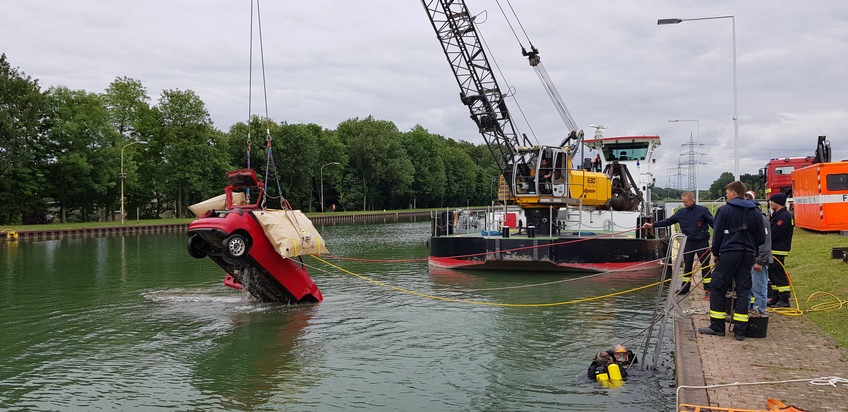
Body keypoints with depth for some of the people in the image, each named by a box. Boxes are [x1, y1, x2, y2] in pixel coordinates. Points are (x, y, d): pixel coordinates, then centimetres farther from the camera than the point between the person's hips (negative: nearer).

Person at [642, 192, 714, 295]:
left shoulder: (702, 210, -5)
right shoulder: (681, 212, 5)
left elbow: (712, 223, -8)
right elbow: (668, 221, 7)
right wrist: (652, 225, 1)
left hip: (702, 242, -4)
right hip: (688, 243, 4)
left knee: (705, 265, 4)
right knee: (687, 266, 8)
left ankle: (708, 288, 10)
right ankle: (685, 288, 16)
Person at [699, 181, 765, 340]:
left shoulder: (724, 210, -5)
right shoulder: (755, 212, 9)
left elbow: (718, 235, -3)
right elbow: (761, 237, 10)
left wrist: (715, 253, 9)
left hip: (728, 254, -5)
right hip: (747, 256, 5)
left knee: (718, 289, 4)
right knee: (743, 292, 7)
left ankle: (717, 327, 7)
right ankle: (740, 330, 6)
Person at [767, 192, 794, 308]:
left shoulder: (784, 216, -17)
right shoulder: (777, 214, 16)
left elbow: (773, 234, -21)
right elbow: (771, 230, 17)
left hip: (778, 251, -11)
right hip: (773, 250, 11)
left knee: (778, 274, -7)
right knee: (772, 273, 14)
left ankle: (784, 300, -3)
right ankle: (777, 298, 22)